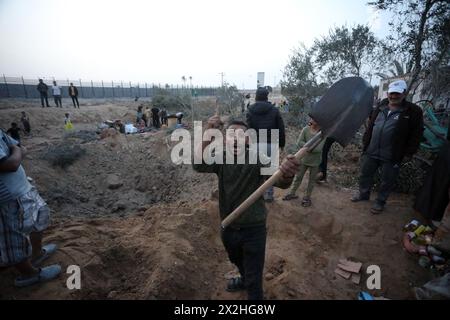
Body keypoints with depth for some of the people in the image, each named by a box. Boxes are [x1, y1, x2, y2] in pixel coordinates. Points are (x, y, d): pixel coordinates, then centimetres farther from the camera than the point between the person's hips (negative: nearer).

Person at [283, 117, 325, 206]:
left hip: (315, 161, -2)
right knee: (298, 177, 14)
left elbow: (318, 148, -22)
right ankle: (292, 193, 31)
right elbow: (299, 142, -13)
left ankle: (307, 197, 30)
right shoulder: (306, 129, -9)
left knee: (312, 180, 13)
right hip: (304, 159, 2)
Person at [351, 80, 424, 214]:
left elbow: (416, 135, -4)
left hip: (392, 156, -4)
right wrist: (365, 143, 12)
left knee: (387, 181, 9)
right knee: (365, 174, 16)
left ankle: (380, 202, 28)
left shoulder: (413, 111, -5)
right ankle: (363, 194, 37)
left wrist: (408, 153, -7)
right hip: (371, 151, 4)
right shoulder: (381, 107, 7)